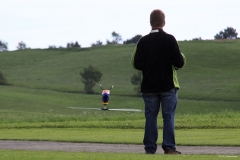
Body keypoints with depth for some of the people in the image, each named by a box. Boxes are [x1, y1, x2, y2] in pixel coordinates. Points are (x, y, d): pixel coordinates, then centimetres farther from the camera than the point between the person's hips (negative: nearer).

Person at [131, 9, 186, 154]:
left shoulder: (143, 41, -1)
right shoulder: (170, 39, -8)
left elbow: (136, 64, -1)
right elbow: (179, 62, -11)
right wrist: (181, 58, 12)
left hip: (149, 86, 2)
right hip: (168, 85, -2)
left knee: (151, 116, 6)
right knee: (168, 116, 2)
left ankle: (150, 148, 4)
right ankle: (169, 147, -4)